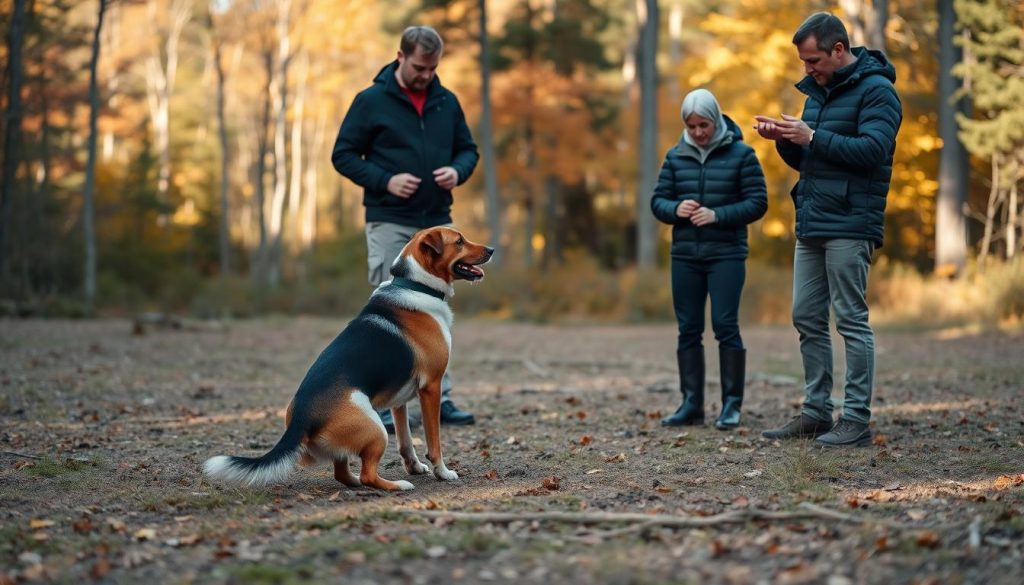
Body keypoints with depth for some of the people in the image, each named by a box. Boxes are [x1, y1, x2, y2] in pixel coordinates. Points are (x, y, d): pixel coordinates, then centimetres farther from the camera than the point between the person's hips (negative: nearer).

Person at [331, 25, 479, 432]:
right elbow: (343, 155, -3)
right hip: (390, 224, -4)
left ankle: (439, 399, 13)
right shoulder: (372, 101, -4)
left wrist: (458, 171, -7)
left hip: (437, 223, 5)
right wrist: (385, 181, -17)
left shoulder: (447, 102, 8)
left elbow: (468, 150, 16)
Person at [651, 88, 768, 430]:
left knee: (725, 326, -8)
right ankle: (692, 404, 12)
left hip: (727, 255, -4)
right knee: (688, 329, 5)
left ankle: (732, 404, 1)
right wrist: (675, 209, -12)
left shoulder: (740, 154, -2)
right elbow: (657, 200, 10)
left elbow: (757, 203, -5)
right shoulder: (676, 156, 9)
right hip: (685, 255, 4)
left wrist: (718, 215, -18)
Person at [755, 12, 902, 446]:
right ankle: (816, 412, 18)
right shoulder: (818, 90, 17)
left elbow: (872, 150, -21)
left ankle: (856, 419, 0)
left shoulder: (875, 90, -8)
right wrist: (784, 139, 1)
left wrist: (812, 137, -21)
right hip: (811, 224, 9)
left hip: (848, 227, -9)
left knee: (851, 321, -5)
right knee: (807, 318, 10)